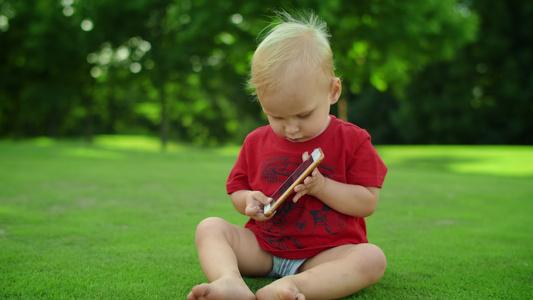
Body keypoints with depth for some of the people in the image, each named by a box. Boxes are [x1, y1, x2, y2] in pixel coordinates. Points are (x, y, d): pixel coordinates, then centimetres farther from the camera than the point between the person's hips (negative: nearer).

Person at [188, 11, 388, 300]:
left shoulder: (352, 140, -4)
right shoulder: (256, 141, 6)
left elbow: (368, 202, -6)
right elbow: (237, 190, 14)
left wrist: (322, 187, -20)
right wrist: (248, 201, -10)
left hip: (326, 252, -2)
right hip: (262, 248, 3)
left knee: (372, 258, -31)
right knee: (210, 227, -15)